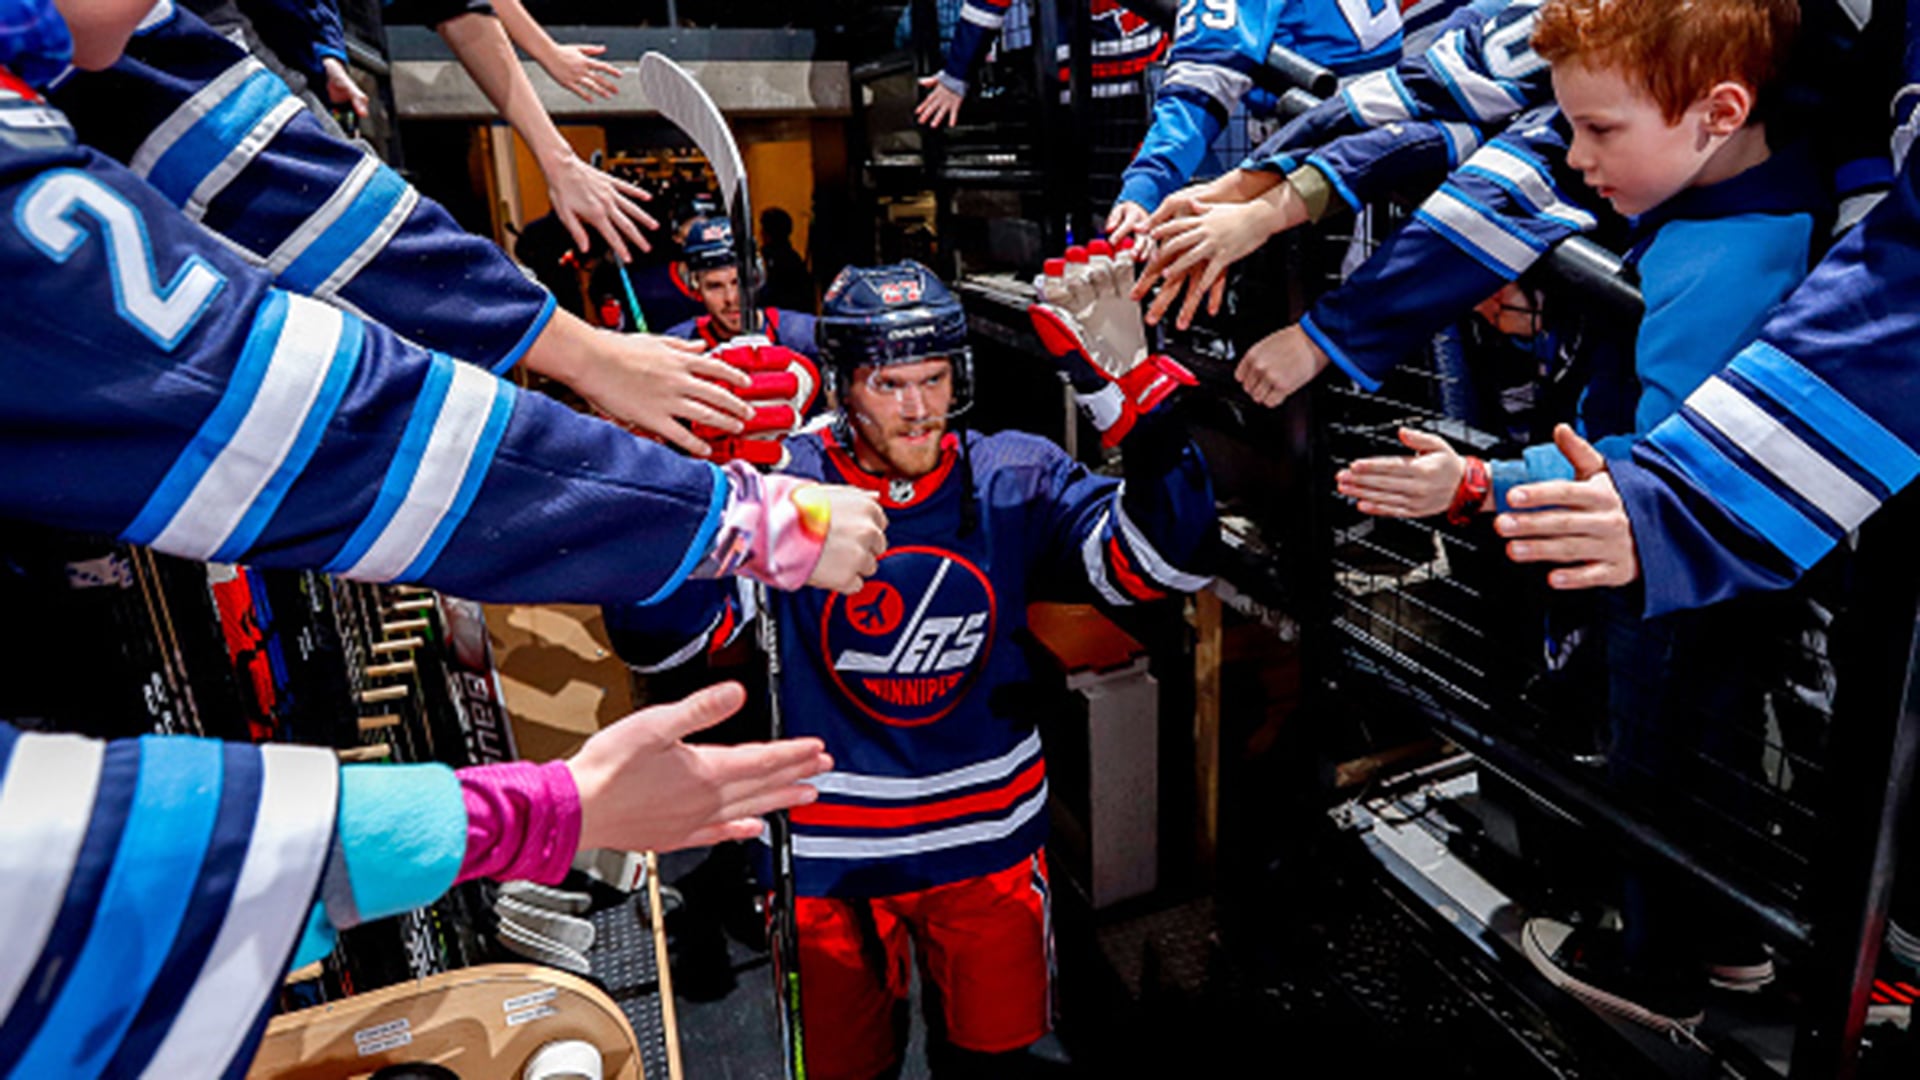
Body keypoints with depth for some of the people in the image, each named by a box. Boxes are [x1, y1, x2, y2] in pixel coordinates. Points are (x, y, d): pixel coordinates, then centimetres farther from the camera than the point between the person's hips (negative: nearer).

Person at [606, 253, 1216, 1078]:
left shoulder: (1015, 479, -8)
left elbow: (1163, 560, -17)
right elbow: (653, 637, -24)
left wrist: (1127, 382, -28)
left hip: (989, 840, 2)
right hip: (829, 854, -1)